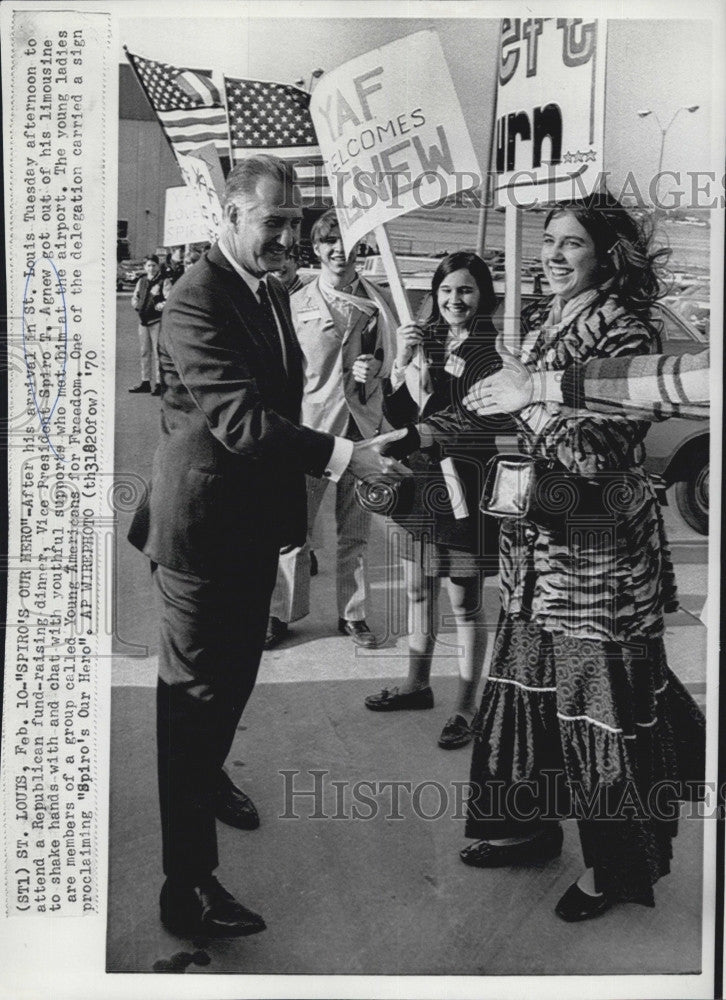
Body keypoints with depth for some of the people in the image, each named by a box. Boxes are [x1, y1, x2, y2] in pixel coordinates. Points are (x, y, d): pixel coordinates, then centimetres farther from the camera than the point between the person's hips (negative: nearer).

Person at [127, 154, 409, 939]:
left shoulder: (272, 292, 10)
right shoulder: (197, 298, -20)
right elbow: (239, 417, -30)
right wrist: (343, 456, -36)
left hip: (255, 520, 9)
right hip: (203, 523, -9)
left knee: (235, 673, 25)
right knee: (195, 691, -2)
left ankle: (209, 777, 52)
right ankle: (187, 886, 9)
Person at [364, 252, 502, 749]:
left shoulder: (493, 348, -10)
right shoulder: (424, 338, 5)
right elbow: (395, 414, 0)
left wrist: (426, 393, -22)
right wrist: (401, 363, -13)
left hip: (465, 481, -6)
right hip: (419, 475, 6)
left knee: (465, 599, 3)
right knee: (418, 587, 18)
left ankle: (468, 707, 17)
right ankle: (418, 683, 36)